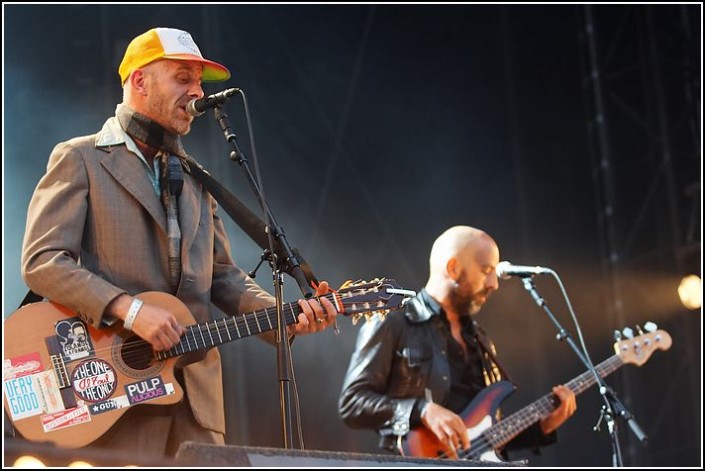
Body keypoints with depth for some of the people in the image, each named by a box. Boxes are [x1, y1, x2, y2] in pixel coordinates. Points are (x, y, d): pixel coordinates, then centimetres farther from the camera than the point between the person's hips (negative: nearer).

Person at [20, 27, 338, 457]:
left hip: (195, 387, 6)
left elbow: (222, 276, 19)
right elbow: (42, 261, -10)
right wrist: (129, 308, -21)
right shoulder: (80, 159, 1)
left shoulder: (193, 176, 21)